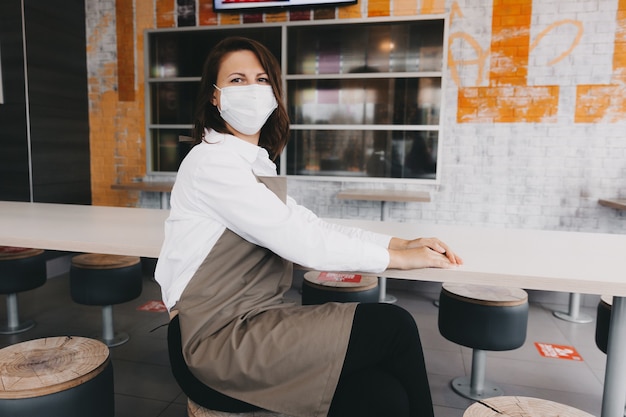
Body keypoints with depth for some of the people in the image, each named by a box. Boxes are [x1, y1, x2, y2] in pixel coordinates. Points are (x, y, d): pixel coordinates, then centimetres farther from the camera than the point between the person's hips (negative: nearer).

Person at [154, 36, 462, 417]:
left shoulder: (258, 164, 16)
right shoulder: (212, 162, -12)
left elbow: (310, 224, 10)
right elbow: (297, 239, -19)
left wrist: (399, 243, 0)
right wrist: (397, 258, -11)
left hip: (253, 324, 7)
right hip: (222, 340, -7)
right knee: (394, 326, -14)